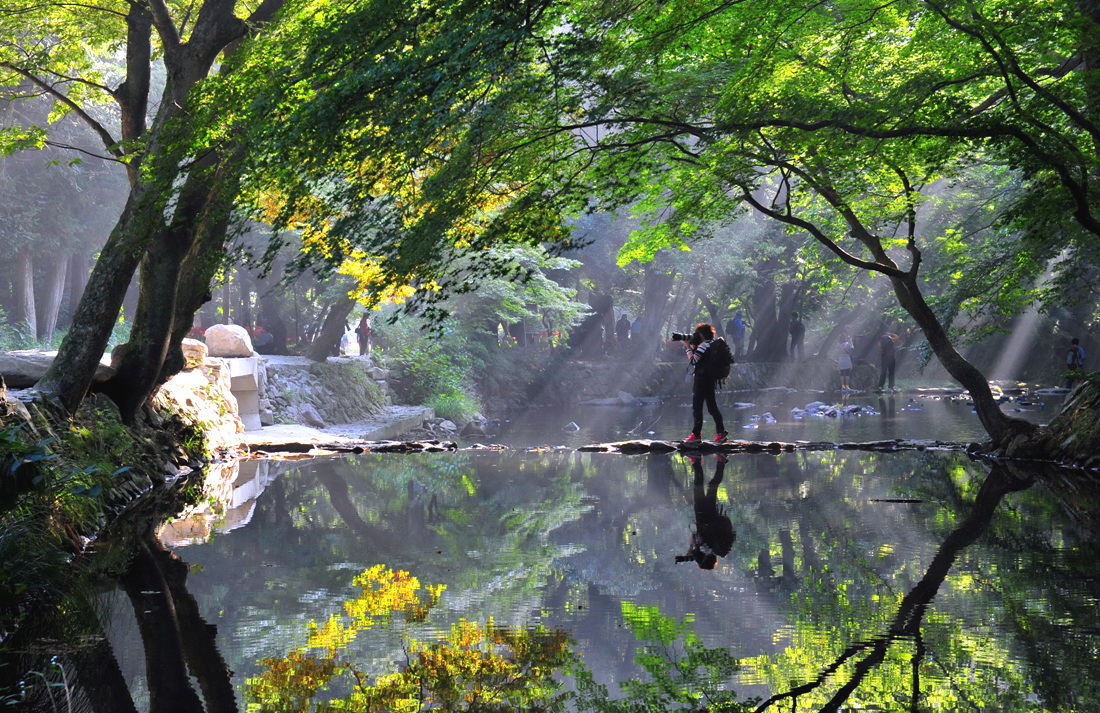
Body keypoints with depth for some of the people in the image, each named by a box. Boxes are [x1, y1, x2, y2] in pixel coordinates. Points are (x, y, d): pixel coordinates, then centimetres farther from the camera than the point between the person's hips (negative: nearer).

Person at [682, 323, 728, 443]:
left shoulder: (704, 345, -14)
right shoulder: (713, 345, 15)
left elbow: (693, 360, -17)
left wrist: (688, 347, -7)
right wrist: (693, 347, 12)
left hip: (701, 379, -9)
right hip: (710, 379, 9)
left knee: (696, 406, -3)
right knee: (712, 406, 11)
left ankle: (696, 433, -2)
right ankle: (721, 432, 7)